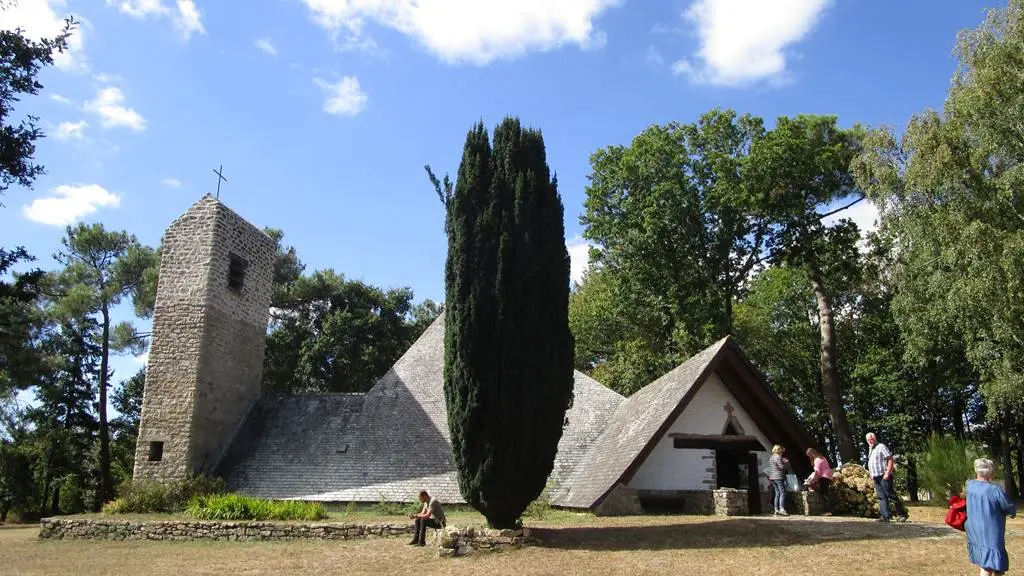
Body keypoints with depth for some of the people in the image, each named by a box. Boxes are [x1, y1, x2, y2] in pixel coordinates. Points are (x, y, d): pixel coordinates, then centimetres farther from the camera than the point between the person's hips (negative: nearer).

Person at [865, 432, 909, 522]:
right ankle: (885, 516, 1)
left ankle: (902, 514, -1)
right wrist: (871, 474, 16)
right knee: (881, 497, 3)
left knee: (891, 496, -8)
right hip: (876, 478, 8)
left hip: (884, 476, -8)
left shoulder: (881, 447, -5)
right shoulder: (871, 450, 20)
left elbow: (890, 460, -12)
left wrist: (887, 473, -19)